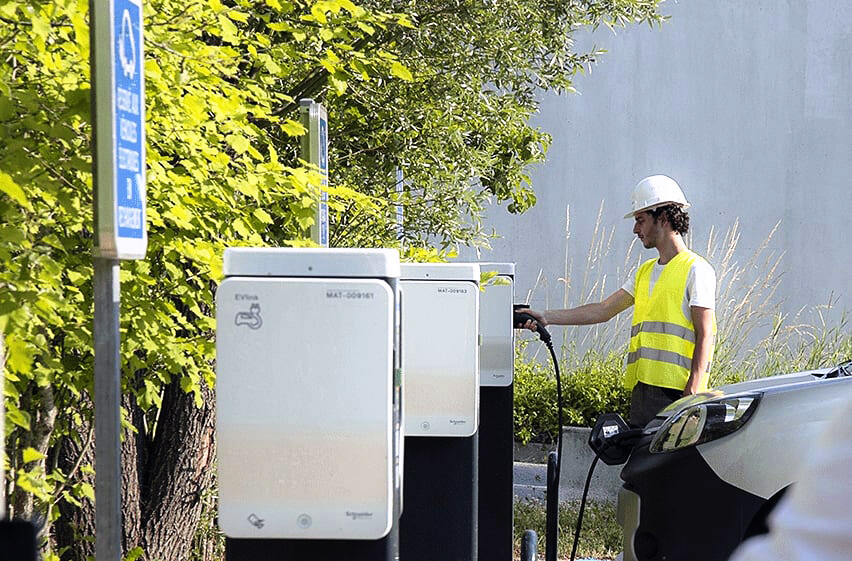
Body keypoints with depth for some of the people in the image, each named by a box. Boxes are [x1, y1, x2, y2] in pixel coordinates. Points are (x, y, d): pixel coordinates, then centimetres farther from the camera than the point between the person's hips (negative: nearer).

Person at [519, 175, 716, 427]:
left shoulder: (695, 269, -3)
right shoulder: (645, 272, 21)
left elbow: (704, 337, -8)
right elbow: (603, 310, 19)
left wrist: (692, 396, -16)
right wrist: (546, 317, 12)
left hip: (675, 391, -8)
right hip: (642, 387, 8)